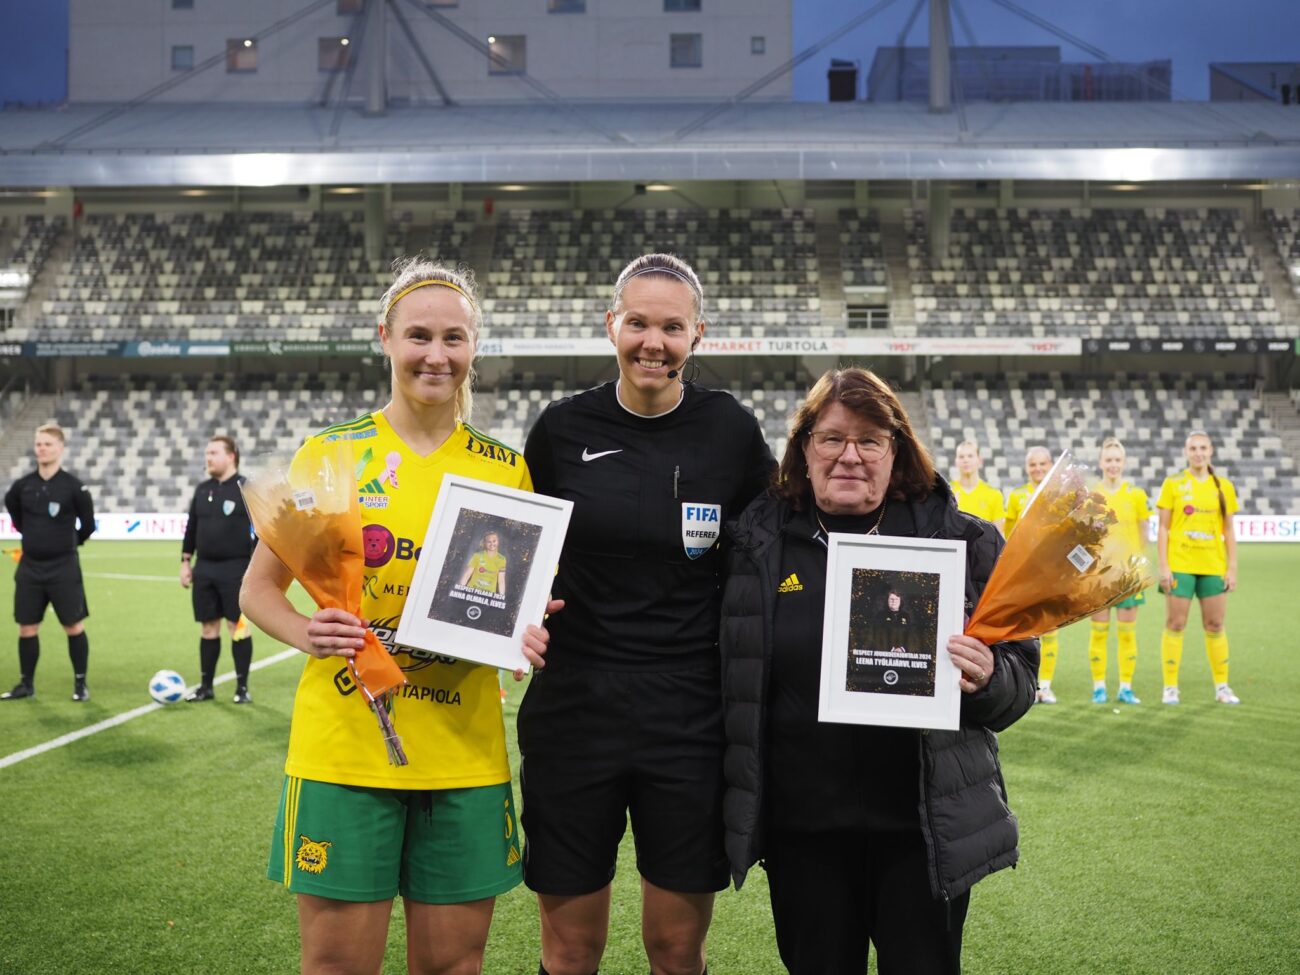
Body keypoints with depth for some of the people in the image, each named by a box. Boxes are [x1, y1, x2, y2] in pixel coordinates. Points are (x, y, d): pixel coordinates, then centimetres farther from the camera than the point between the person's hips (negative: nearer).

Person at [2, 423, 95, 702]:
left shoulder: (74, 487, -11)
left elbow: (88, 525, -2)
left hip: (64, 568, -4)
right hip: (29, 567, 4)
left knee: (74, 627, 0)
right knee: (27, 628, 8)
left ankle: (80, 683, 12)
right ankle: (26, 684, 21)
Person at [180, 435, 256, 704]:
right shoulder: (202, 490, 11)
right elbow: (191, 527, 18)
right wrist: (185, 562, 13)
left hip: (235, 570, -5)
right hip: (204, 568, 5)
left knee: (238, 627, -2)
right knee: (208, 627, 9)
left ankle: (242, 687, 6)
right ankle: (206, 686, 17)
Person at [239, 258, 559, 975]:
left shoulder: (505, 468, 6)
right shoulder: (330, 452, 1)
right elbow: (259, 587, 5)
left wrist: (522, 632, -8)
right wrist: (307, 634, -15)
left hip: (463, 752, 2)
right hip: (344, 749, -2)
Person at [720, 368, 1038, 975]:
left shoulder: (963, 542, -1)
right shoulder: (756, 543, 1)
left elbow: (1020, 672, 2)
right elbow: (734, 683, 9)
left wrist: (987, 678, -18)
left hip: (925, 828, -1)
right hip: (801, 828, 1)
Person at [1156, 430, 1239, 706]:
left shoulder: (1224, 487, 7)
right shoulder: (1173, 484, 1)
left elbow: (1229, 531, 9)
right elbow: (1163, 528, 0)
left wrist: (1232, 568, 2)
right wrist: (1163, 566, -8)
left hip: (1214, 567, 2)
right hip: (1180, 565, -2)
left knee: (1215, 625, 6)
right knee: (1175, 624, 0)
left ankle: (1222, 687, 16)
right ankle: (1170, 687, 6)